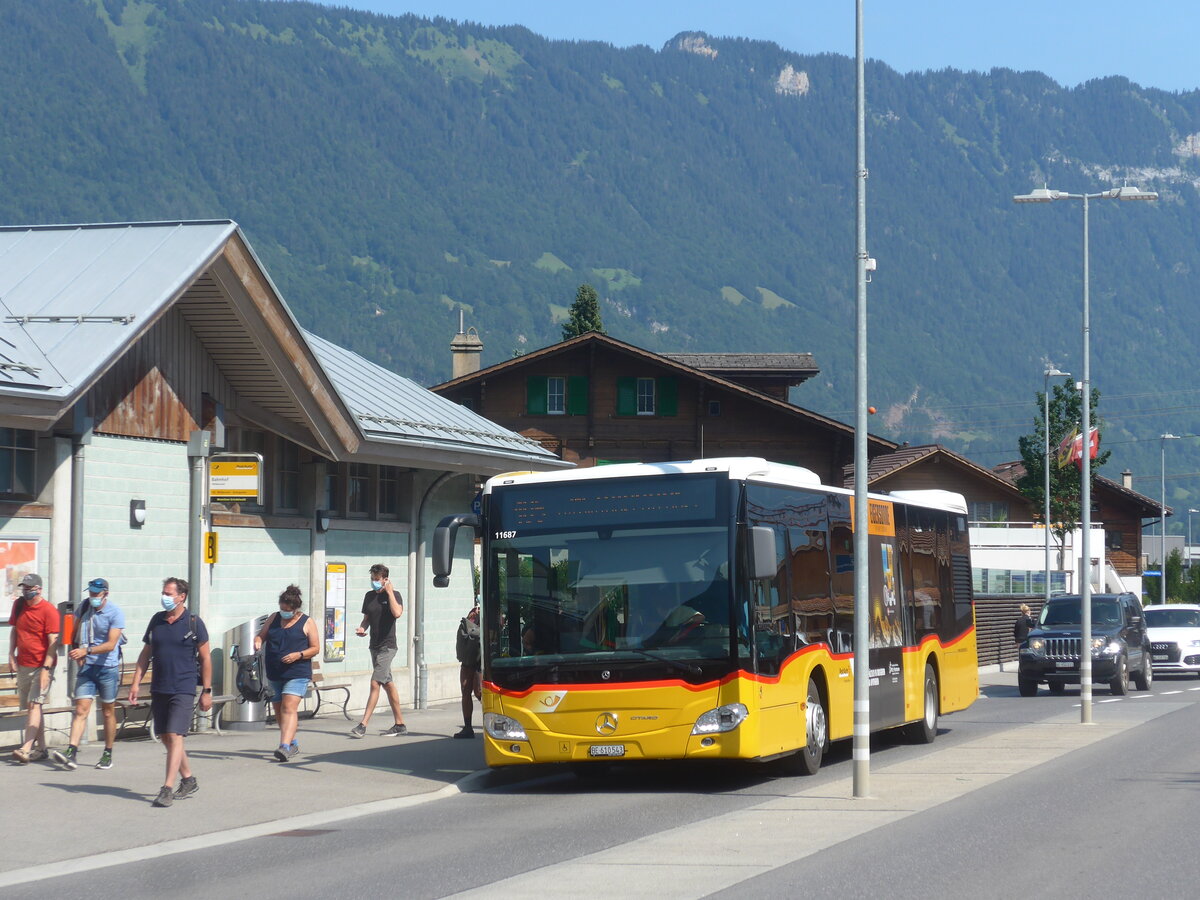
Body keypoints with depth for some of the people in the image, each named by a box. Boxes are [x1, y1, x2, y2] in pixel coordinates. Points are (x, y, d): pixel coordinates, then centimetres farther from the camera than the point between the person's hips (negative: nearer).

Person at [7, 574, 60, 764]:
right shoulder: (18, 605, 8)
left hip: (41, 666, -7)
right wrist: (11, 654, 8)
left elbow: (53, 641, -14)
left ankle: (26, 749, -22)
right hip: (23, 665, 7)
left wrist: (46, 668, -20)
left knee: (34, 704, -14)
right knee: (29, 706, 9)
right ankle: (41, 748, 17)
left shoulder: (49, 610, -12)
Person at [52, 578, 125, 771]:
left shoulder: (115, 613, -10)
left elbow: (111, 644, -19)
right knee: (81, 710, -8)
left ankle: (108, 755, 20)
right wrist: (78, 655, 3)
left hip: (108, 668, -3)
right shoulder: (84, 607, 5)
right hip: (86, 667, 3)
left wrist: (87, 650, -32)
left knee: (108, 712, 8)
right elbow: (77, 634, 19)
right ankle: (71, 753, -19)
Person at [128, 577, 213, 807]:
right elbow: (146, 654, 15)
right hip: (159, 689, 6)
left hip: (183, 689, -6)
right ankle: (188, 781, 25)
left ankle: (167, 789, -17)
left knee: (175, 736, -14)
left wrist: (206, 691, -2)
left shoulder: (194, 623, -3)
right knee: (166, 738, 10)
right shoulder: (157, 620, 10)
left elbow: (205, 658, 0)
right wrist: (136, 682, 6)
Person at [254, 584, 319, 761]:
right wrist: (258, 642, -8)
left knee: (289, 708, -19)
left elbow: (315, 648, 0)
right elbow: (261, 635, 16)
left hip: (297, 673, -6)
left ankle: (285, 746, -29)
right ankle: (293, 743, 31)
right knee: (279, 710, 13)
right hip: (275, 674, 6)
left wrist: (299, 655, -16)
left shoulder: (307, 622, 0)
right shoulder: (274, 619, 12)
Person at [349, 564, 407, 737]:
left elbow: (397, 613, -25)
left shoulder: (394, 595, -6)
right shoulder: (369, 596, 11)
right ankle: (400, 724, 19)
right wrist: (362, 628, -1)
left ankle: (363, 725, -16)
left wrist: (389, 592, -18)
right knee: (387, 684, 12)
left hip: (387, 646, -7)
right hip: (374, 645, 7)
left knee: (375, 684, -13)